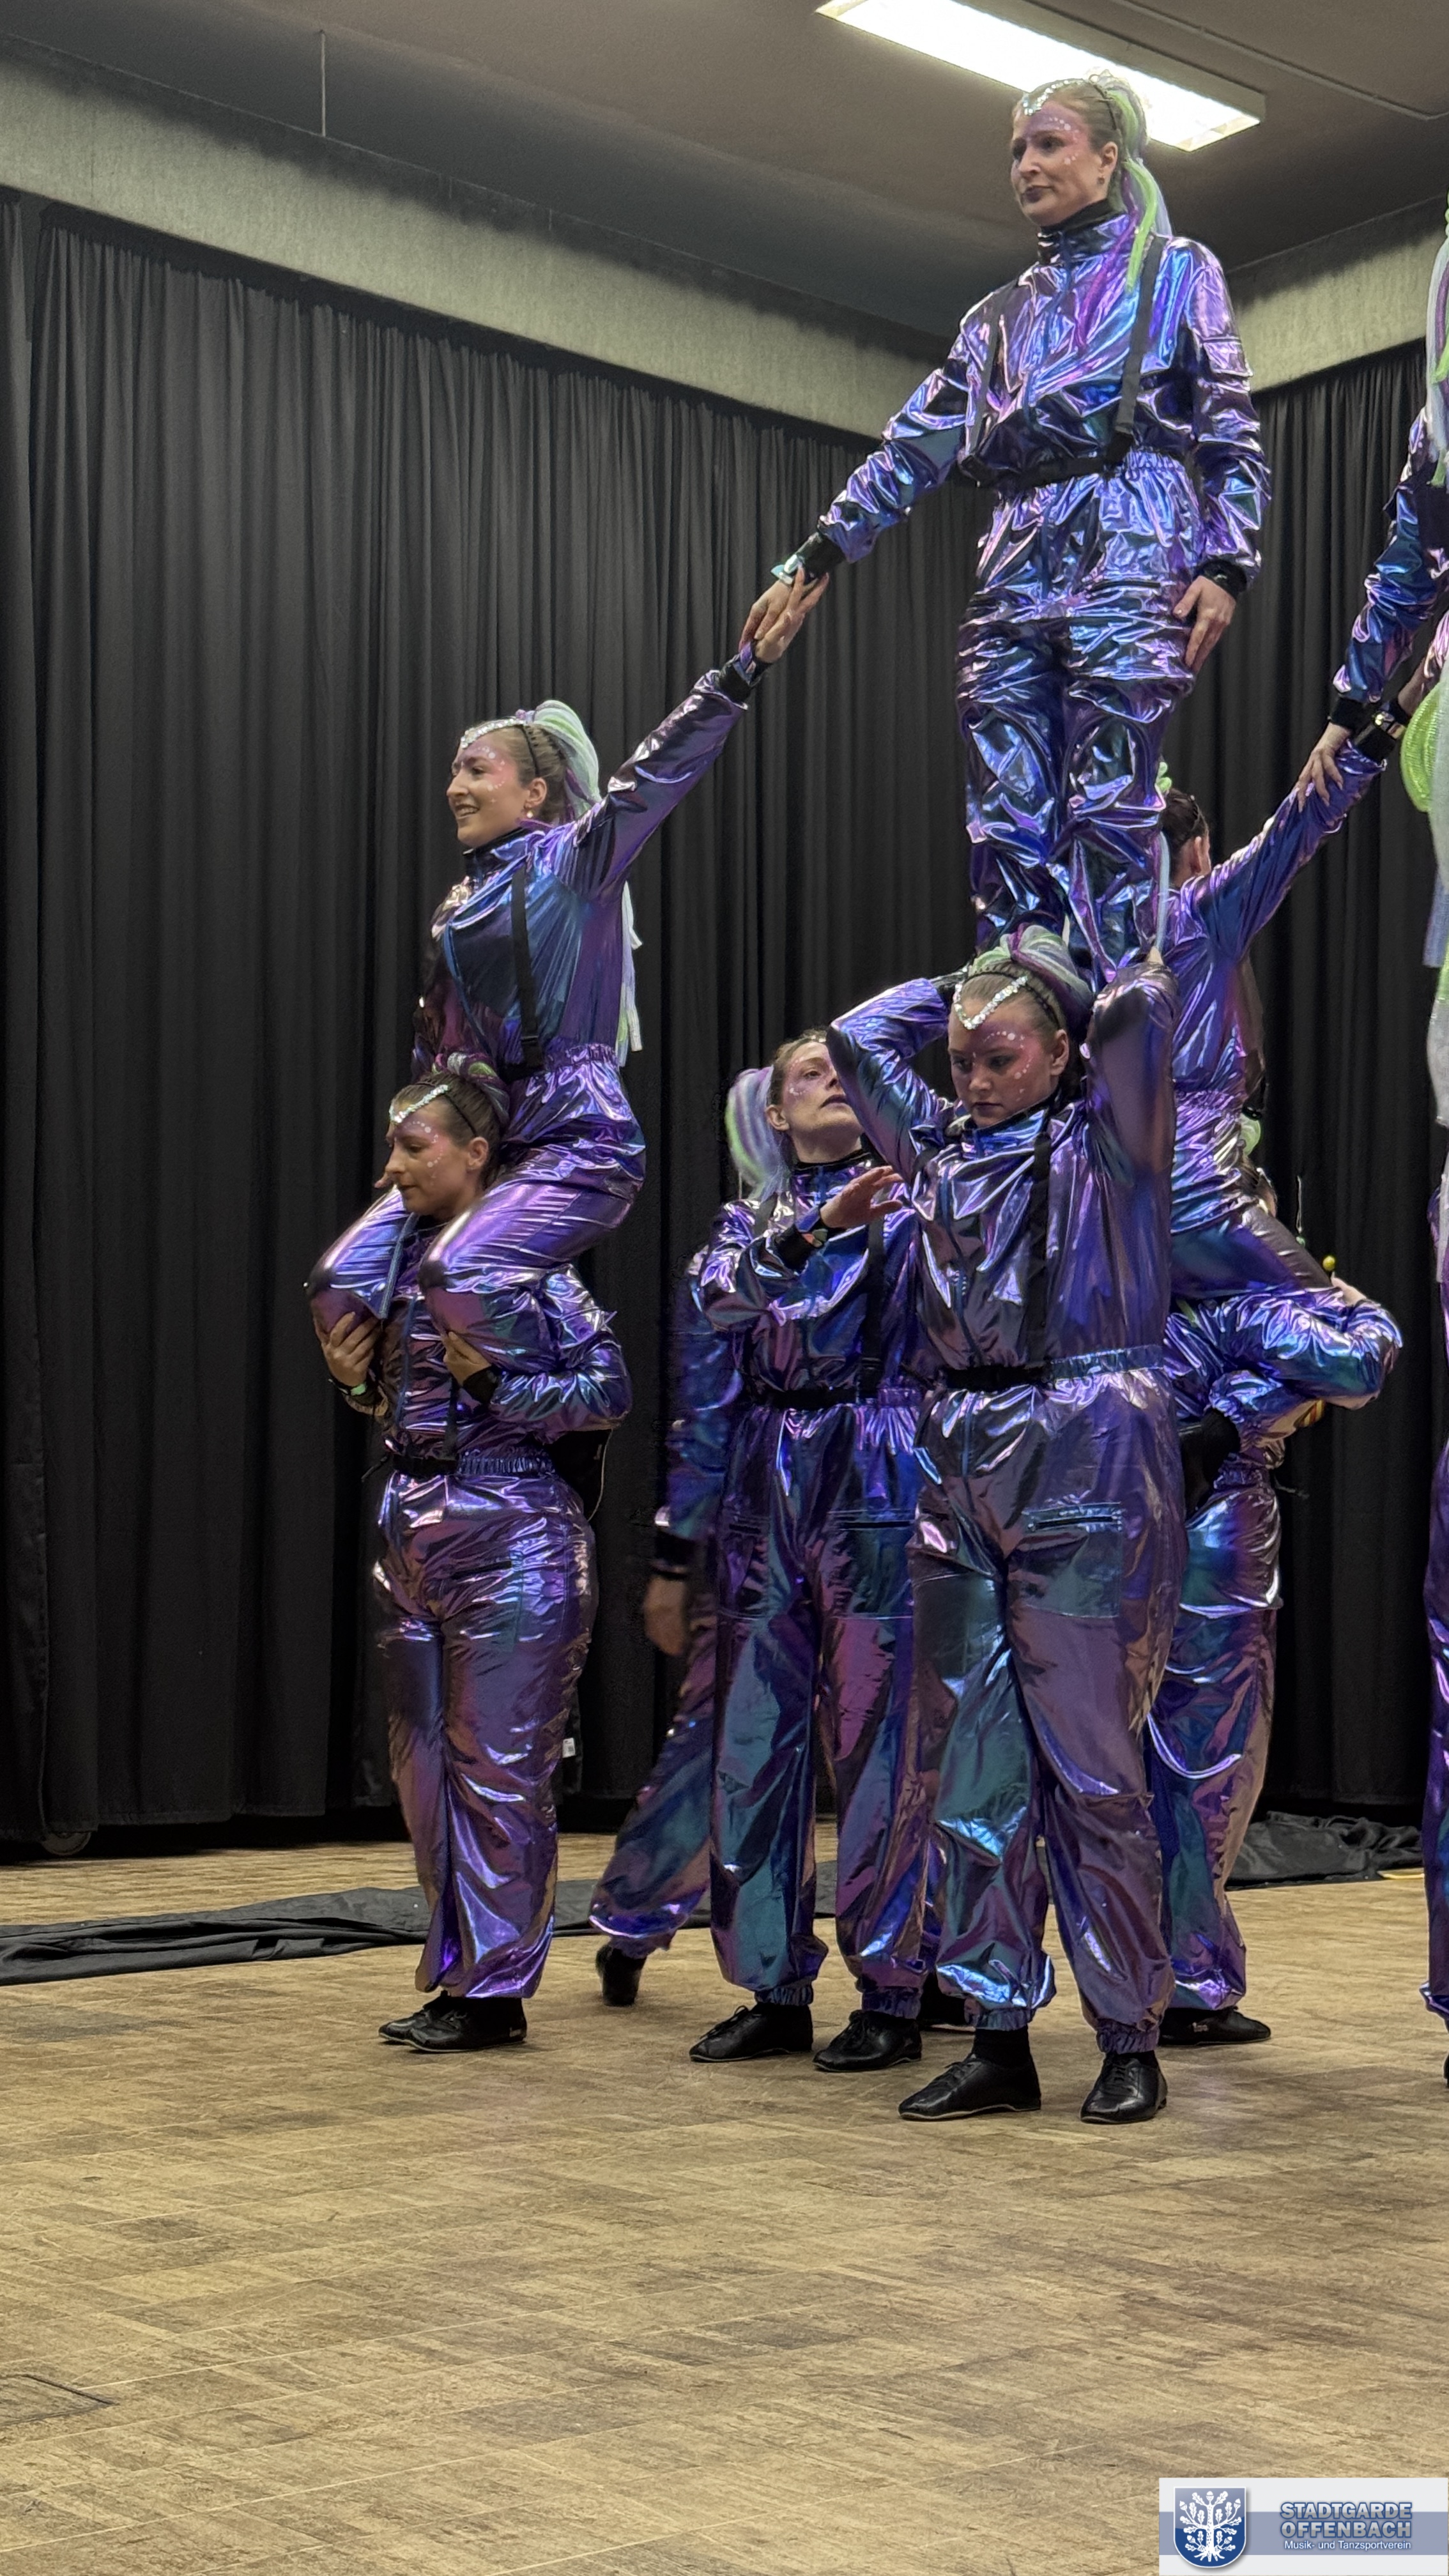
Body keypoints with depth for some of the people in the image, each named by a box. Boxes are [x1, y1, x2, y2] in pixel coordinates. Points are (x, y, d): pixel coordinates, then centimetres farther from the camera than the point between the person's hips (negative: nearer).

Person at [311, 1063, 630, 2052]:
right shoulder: (402, 1254, 10)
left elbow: (611, 1391, -11)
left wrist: (494, 1385, -19)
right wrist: (357, 1380, 1)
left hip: (511, 1533, -8)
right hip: (413, 1526, 8)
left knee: (498, 1766, -2)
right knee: (423, 1763, 12)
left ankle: (494, 1988, 8)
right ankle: (458, 1970, 23)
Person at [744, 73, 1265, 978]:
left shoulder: (1177, 271, 14)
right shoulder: (1001, 314, 26)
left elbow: (1232, 430, 5)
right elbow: (916, 446, 21)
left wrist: (1225, 566, -9)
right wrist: (811, 561, 13)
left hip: (1130, 552, -5)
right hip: (1016, 566, 5)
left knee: (1110, 811, -14)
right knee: (1008, 823, -4)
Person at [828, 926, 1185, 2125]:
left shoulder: (1107, 1143, 2)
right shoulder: (945, 1149, 16)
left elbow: (1144, 1004, -11)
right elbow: (857, 1035, 22)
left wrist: (1040, 963, 6)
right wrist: (978, 974, 21)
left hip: (1088, 1464, -5)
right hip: (963, 1470, 6)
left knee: (1092, 1765, -2)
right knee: (973, 1766, 6)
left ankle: (1130, 2040, 8)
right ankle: (1000, 2039, 14)